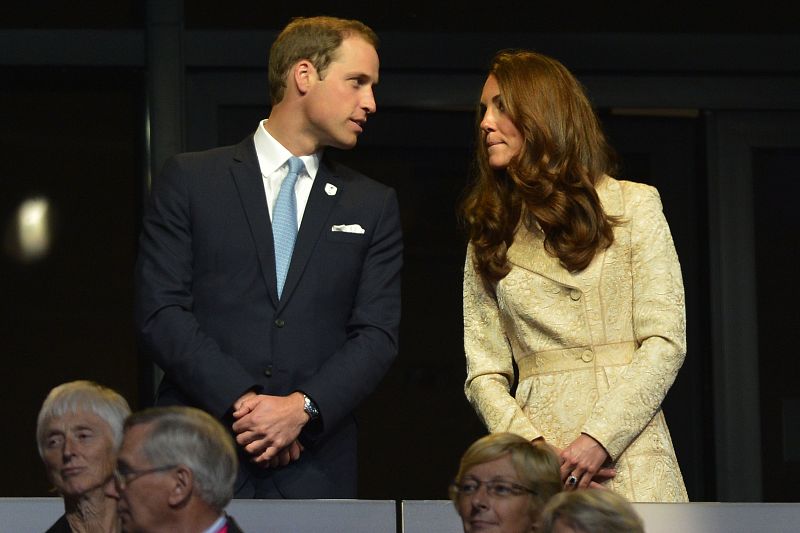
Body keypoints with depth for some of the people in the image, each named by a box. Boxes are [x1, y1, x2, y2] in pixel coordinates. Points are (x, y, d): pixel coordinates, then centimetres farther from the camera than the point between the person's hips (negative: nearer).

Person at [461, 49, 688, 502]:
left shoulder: (634, 204, 7)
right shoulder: (490, 235, 15)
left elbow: (665, 342, -1)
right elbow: (483, 373, 9)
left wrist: (599, 439, -13)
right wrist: (536, 450, -9)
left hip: (629, 461, -2)